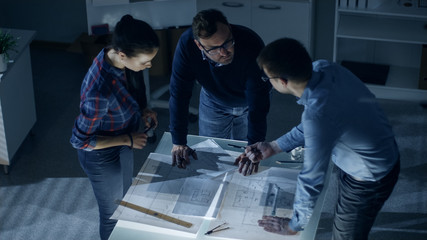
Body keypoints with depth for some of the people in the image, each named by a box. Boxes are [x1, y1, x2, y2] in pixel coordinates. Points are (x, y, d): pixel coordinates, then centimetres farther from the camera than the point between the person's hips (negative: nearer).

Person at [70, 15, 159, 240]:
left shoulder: (121, 60, -20)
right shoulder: (100, 91, -42)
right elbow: (80, 140, -28)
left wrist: (142, 109, -11)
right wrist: (128, 140, -24)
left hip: (122, 145, 8)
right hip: (102, 156, -8)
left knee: (124, 199, 32)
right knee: (112, 213, 19)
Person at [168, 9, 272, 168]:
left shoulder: (251, 45, -40)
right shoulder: (186, 45, -35)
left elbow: (258, 103, -36)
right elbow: (179, 95, -28)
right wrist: (179, 143, -29)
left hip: (248, 103, -1)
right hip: (213, 103, 2)